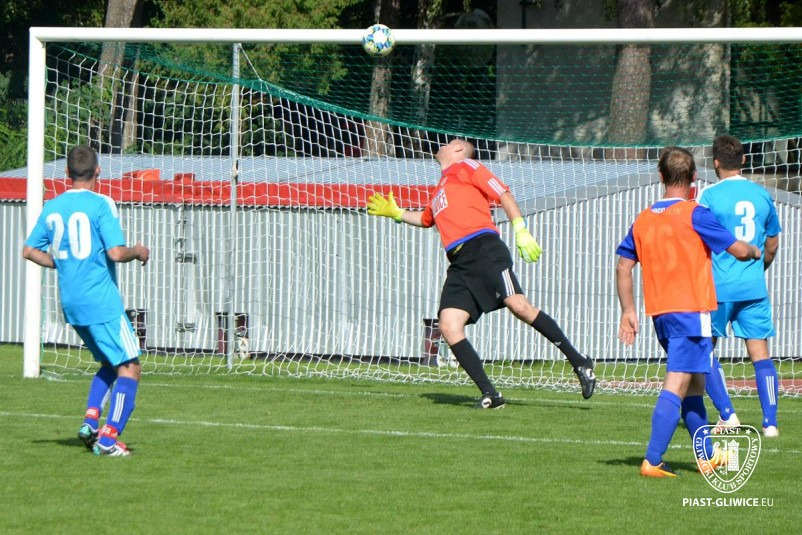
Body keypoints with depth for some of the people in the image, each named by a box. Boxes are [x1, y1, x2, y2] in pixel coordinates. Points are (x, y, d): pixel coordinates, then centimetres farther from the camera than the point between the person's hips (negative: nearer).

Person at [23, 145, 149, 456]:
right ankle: (108, 438, -13)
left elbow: (29, 251, 12)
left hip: (70, 302, 7)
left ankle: (90, 421, 5)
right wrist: (139, 252, 0)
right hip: (102, 301, -7)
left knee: (109, 364, 23)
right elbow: (116, 253, -20)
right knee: (129, 367, -2)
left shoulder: (52, 207, 8)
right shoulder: (101, 205, -12)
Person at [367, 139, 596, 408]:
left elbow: (503, 194, 2)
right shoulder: (440, 189, 32)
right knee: (449, 325, -12)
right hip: (460, 264, 7)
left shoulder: (466, 167, 12)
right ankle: (489, 394, -15)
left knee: (518, 306, -22)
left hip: (483, 248, -7)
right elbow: (425, 219, 53)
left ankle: (580, 364, -15)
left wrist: (521, 230, -8)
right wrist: (396, 213, 49)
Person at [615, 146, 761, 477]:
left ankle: (707, 457, 28)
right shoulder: (694, 214, -9)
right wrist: (754, 251, 16)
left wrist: (628, 311, 15)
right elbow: (738, 250, -6)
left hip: (659, 313, 7)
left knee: (693, 386, 19)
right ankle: (652, 461, -19)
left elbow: (623, 266, 10)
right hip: (690, 311, -7)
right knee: (677, 385, -10)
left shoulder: (643, 219, 8)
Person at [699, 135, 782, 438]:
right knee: (760, 353, 4)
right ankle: (770, 422, -2)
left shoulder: (710, 196, -7)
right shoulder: (762, 195, 7)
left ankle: (727, 414, 1)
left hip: (718, 287, -4)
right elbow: (772, 246, 16)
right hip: (754, 287, 4)